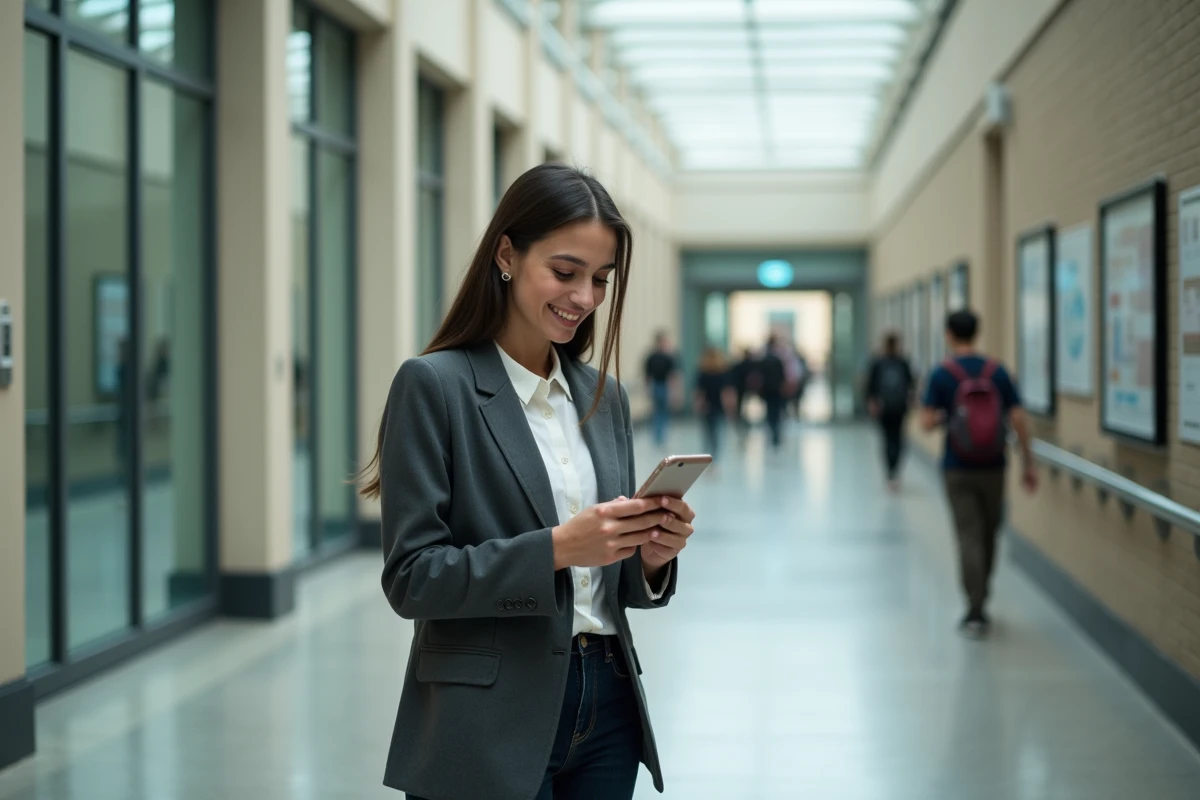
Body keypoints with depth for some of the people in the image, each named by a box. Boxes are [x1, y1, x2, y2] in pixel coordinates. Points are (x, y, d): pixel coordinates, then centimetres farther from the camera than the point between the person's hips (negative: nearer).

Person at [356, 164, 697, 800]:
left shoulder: (603, 396, 11)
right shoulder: (434, 385, -8)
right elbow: (411, 578, -13)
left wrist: (652, 554, -8)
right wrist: (557, 547, -23)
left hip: (605, 707, 6)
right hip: (491, 724, -5)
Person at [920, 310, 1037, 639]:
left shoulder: (941, 375, -7)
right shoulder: (997, 371, -1)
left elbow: (927, 422, -11)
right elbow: (1018, 420, -4)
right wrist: (1028, 464, 2)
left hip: (958, 471, -2)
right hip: (993, 468, 2)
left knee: (969, 538, -1)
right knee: (989, 536, 17)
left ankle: (976, 611, -8)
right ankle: (980, 597, 33)